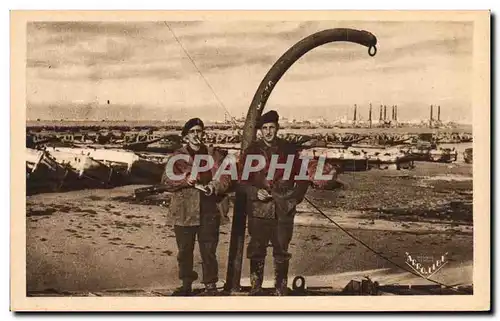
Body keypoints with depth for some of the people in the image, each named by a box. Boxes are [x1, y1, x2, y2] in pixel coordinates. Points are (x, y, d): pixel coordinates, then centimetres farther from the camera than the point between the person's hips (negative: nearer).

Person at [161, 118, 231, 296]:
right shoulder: (178, 156, 8)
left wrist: (215, 186, -16)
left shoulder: (214, 155, 10)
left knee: (208, 251, -1)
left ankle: (211, 286, 8)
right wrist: (185, 180, -17)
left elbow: (225, 178, 4)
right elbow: (166, 180, -1)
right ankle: (186, 285, 20)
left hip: (209, 210, 0)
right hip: (184, 211, 1)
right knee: (185, 250, 7)